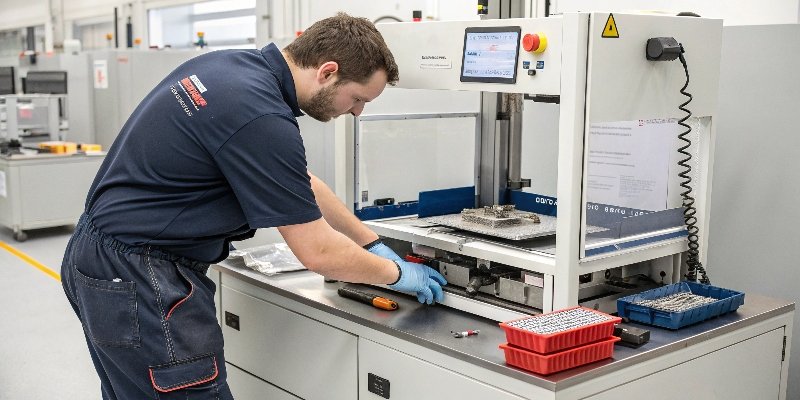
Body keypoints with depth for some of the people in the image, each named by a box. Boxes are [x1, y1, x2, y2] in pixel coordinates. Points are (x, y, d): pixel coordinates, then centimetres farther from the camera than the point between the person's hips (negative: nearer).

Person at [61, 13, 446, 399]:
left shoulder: (233, 64, 4)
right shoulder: (260, 116, -24)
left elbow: (295, 183, 15)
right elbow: (318, 251, -17)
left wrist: (373, 244, 16)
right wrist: (396, 273, 0)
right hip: (139, 280, -10)